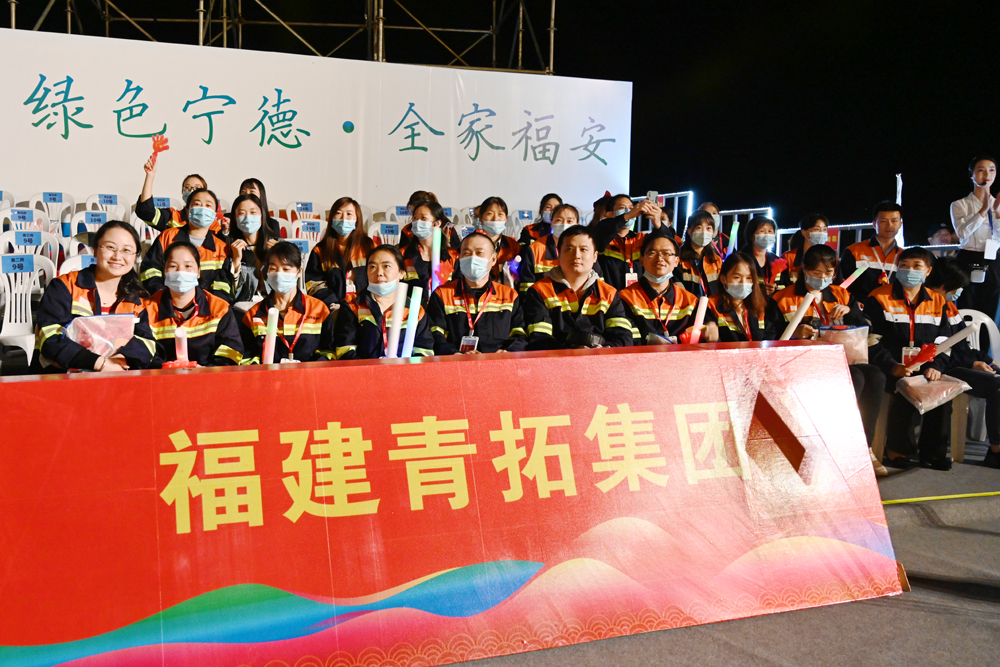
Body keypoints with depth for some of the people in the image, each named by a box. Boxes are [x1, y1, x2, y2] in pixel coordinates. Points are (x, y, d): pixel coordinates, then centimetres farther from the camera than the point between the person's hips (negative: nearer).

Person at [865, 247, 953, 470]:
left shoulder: (937, 302, 14)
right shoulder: (879, 299, 1)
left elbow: (944, 340, 12)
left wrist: (936, 366, -8)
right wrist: (892, 367, -19)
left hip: (925, 370, 4)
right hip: (890, 371, -4)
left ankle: (931, 450, -4)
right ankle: (895, 449, -14)